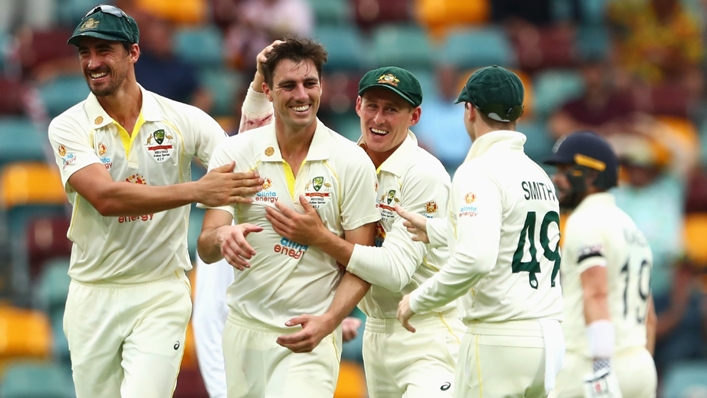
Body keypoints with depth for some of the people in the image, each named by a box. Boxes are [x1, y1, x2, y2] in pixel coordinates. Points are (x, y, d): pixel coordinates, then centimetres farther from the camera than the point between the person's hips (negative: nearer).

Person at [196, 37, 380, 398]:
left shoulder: (353, 162, -5)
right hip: (245, 327, 3)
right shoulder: (236, 152, -1)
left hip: (312, 336, -3)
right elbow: (205, 248, -4)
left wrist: (329, 321, -20)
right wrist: (221, 238, -29)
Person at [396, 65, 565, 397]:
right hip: (549, 336, 8)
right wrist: (433, 230, 41)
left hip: (499, 339, -8)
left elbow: (476, 259, -25)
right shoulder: (538, 174, 15)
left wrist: (418, 300, -13)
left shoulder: (479, 171, -11)